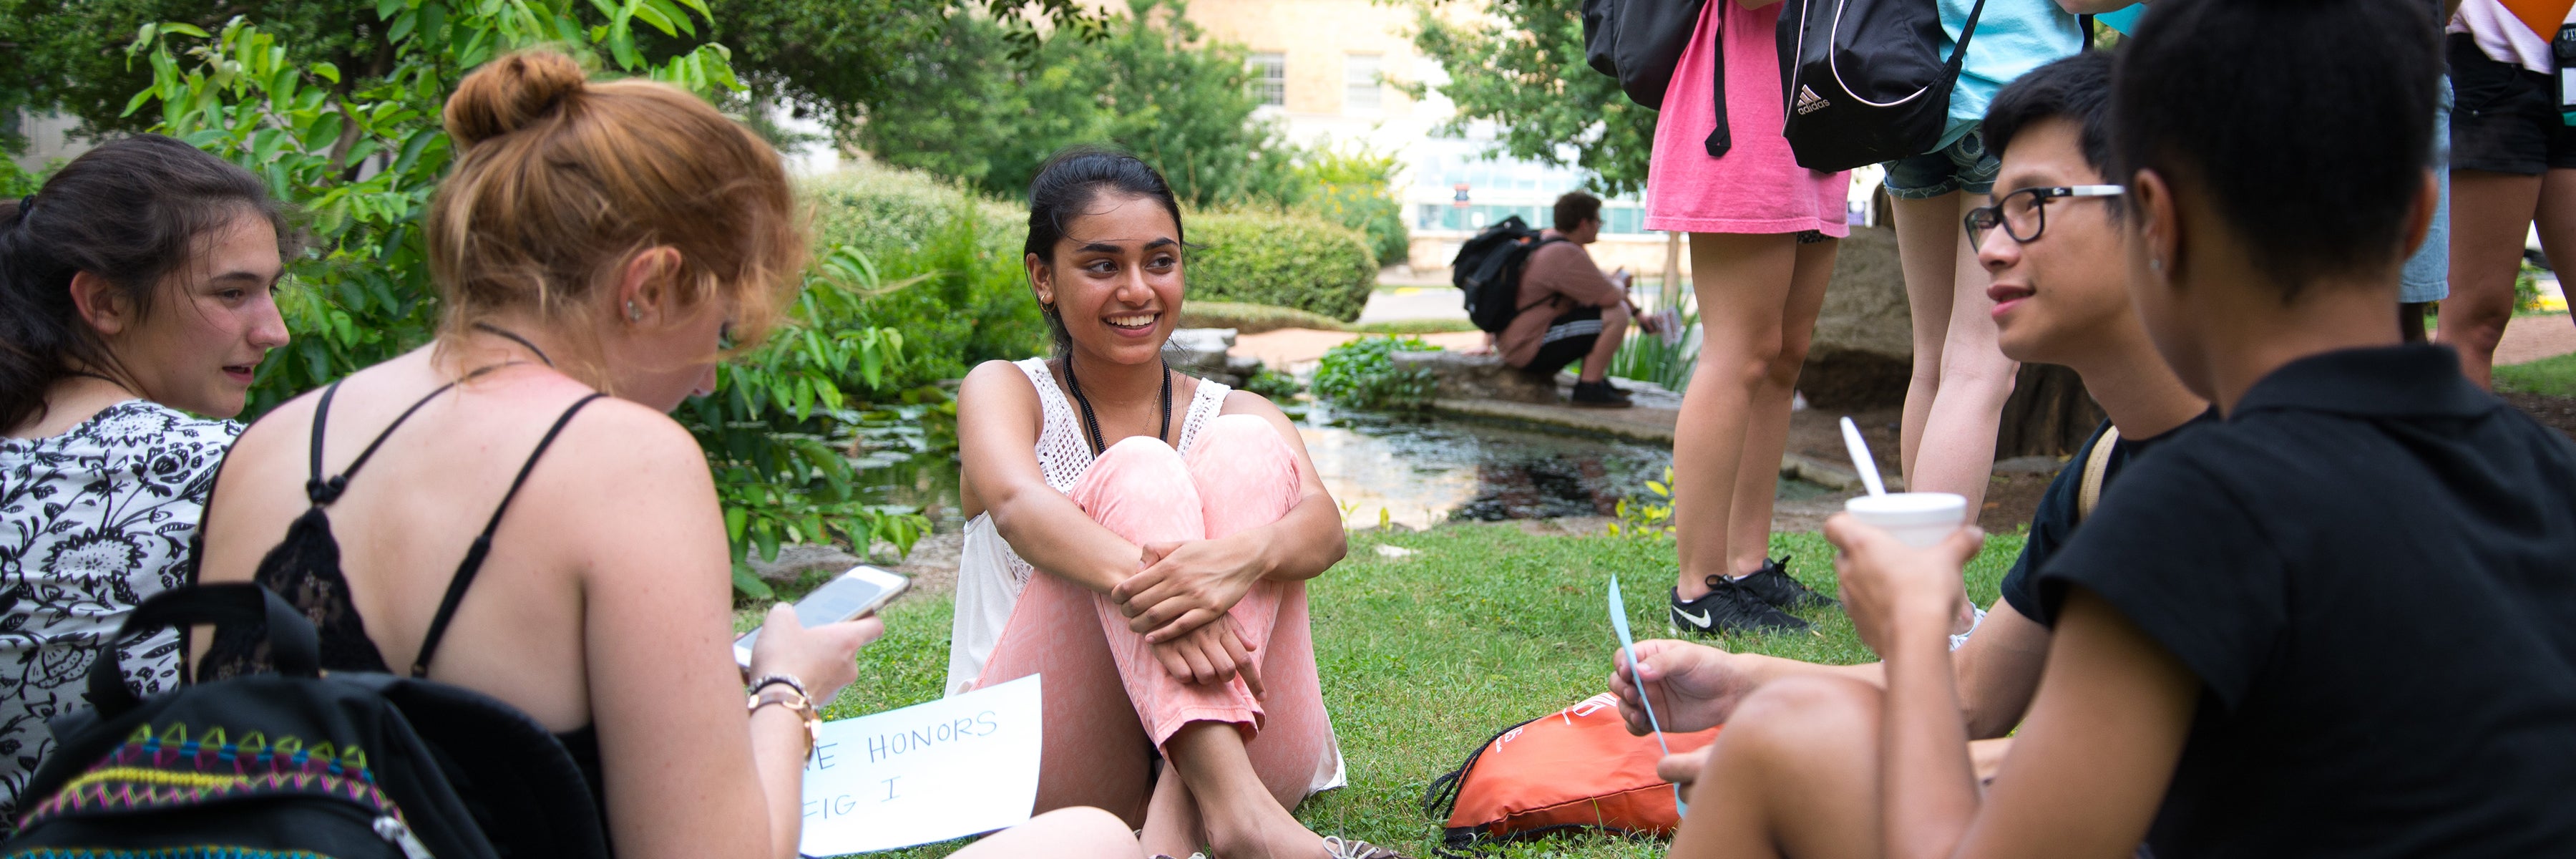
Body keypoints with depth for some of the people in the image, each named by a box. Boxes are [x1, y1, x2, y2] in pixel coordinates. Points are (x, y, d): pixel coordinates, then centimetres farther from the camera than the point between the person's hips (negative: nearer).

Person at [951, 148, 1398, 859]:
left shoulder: (1236, 414, 12)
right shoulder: (1004, 392, 8)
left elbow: (1326, 529, -11)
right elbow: (1018, 505, -18)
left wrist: (1246, 554, -36)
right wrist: (1137, 579, -40)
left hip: (1235, 745, 2)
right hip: (1054, 769, -2)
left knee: (1244, 447, -17)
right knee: (1136, 470, -22)